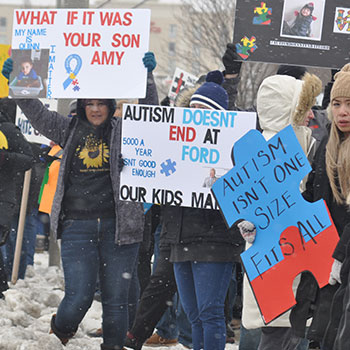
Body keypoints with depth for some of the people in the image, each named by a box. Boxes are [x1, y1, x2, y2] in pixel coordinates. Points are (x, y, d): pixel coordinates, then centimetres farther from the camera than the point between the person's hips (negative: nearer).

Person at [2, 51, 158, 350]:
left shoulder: (124, 131, 6)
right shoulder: (70, 131, 11)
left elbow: (149, 111, -5)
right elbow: (37, 113, 8)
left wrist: (148, 76, -19)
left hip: (118, 225, 0)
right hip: (78, 226, 0)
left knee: (116, 298, 3)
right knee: (79, 295, -6)